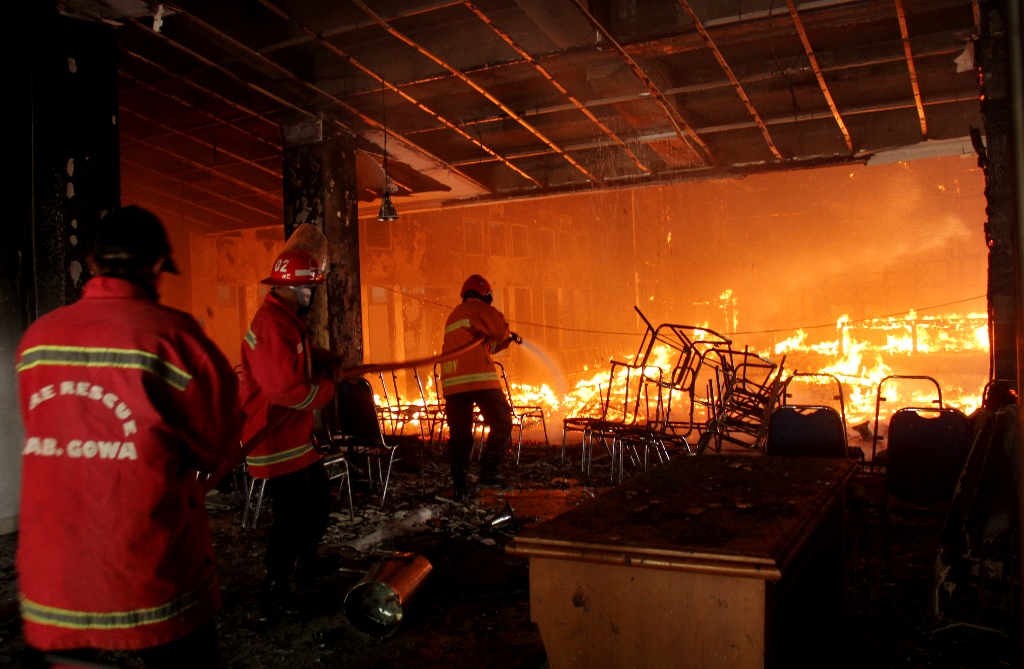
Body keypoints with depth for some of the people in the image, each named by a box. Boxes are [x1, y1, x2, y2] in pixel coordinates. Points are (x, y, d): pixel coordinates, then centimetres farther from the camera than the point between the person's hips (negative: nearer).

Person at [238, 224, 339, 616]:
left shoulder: (289, 318, 13)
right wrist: (328, 388, -12)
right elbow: (287, 388, -29)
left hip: (294, 433, 11)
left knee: (319, 498, 23)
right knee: (293, 514, -6)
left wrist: (323, 362, 4)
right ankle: (275, 595, 7)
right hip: (275, 436, -11)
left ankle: (308, 566, 42)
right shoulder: (272, 323, -23)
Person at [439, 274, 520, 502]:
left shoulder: (453, 316, 27)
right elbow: (500, 328, -13)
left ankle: (459, 486, 6)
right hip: (479, 379, -7)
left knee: (459, 433, 8)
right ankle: (489, 471, -2)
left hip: (452, 383, 7)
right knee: (502, 423, 6)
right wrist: (506, 334, 9)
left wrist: (504, 342, 31)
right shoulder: (478, 308, 1)